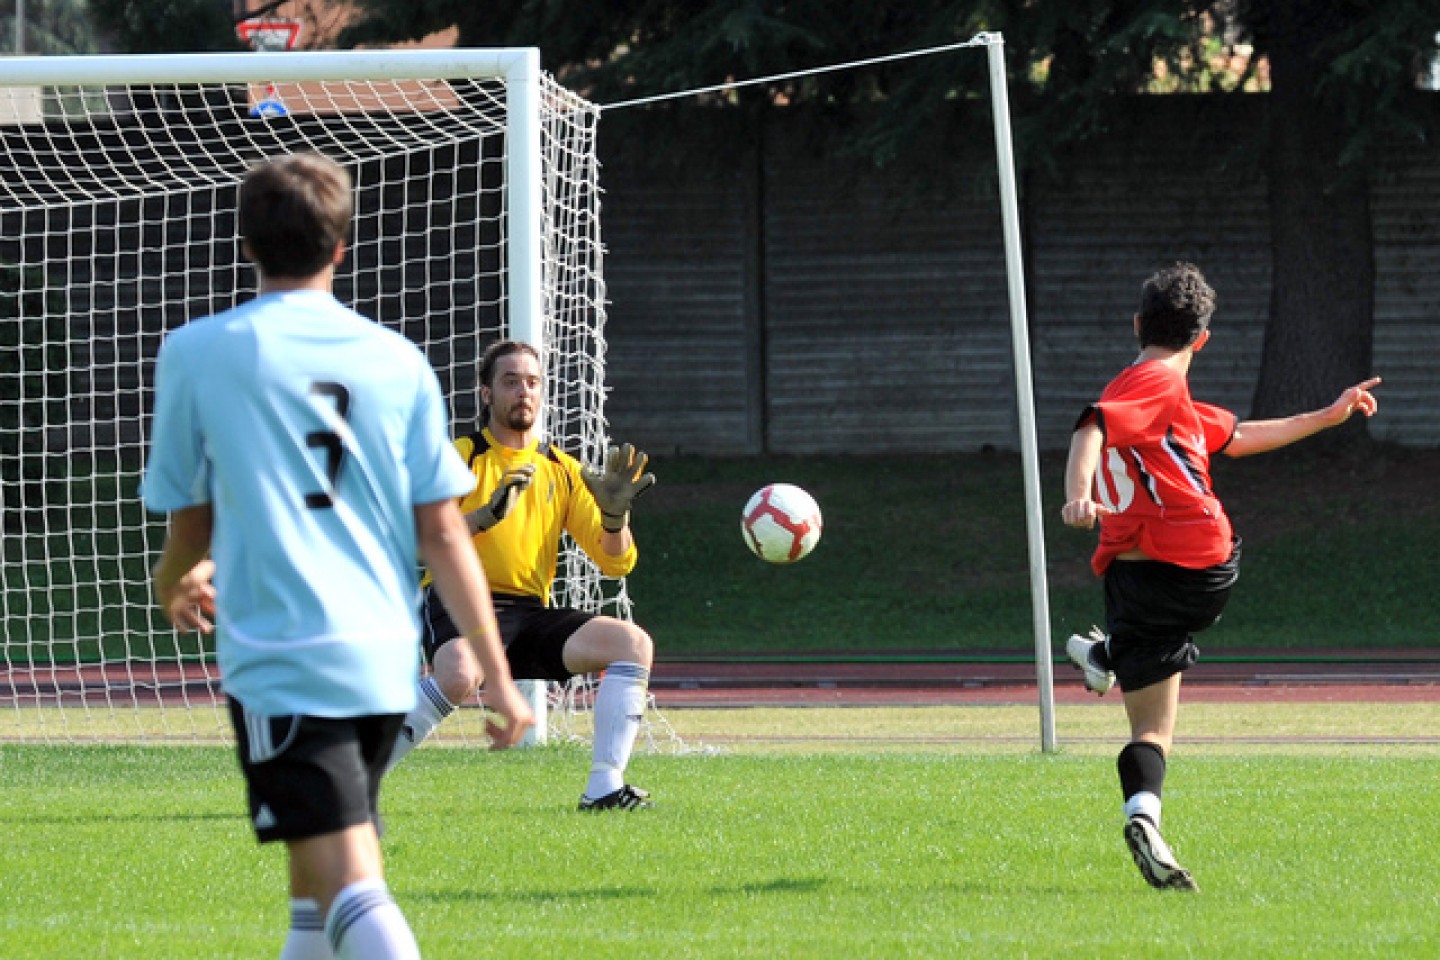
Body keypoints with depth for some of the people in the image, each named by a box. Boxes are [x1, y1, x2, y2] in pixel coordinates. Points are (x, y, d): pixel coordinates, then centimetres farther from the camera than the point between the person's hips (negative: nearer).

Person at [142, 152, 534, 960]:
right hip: (386, 661, 5)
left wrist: (177, 584, 31)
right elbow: (444, 535, 4)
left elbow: (191, 524, 7)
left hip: (278, 661, -5)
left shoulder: (198, 353, -1)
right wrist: (497, 674, 8)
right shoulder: (395, 359, 7)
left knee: (348, 887, -14)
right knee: (315, 890, 21)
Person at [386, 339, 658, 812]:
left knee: (632, 642, -17)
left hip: (532, 613, 5)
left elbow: (616, 562, 11)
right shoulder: (460, 457, 4)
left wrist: (614, 514, -10)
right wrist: (488, 514, -24)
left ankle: (604, 789, -19)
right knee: (460, 673, -38)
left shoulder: (563, 471, 15)